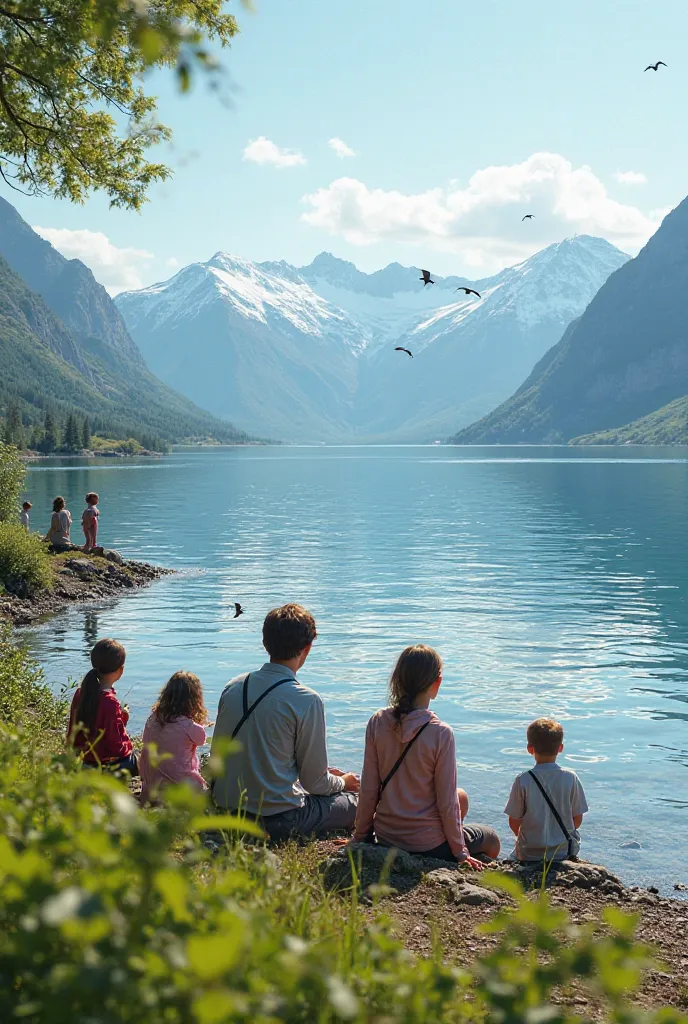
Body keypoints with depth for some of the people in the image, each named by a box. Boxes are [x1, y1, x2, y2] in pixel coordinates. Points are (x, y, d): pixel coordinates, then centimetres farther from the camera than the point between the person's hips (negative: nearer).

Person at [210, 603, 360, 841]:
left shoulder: (233, 688, 2)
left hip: (226, 811, 7)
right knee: (355, 801, 13)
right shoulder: (306, 701, -17)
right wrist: (342, 782, 16)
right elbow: (315, 781, -9)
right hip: (276, 819, -7)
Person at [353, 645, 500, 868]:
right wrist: (460, 853, -2)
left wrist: (360, 837, 10)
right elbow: (446, 802, -15)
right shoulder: (440, 733, -22)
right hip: (427, 845, -5)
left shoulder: (378, 722, -9)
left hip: (384, 836, 5)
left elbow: (368, 790, -4)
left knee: (461, 798, 30)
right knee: (492, 841, 23)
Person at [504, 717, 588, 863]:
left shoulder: (523, 781, -12)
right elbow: (577, 819, 0)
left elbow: (514, 823, -5)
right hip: (566, 852, 1)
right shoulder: (571, 777, -8)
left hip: (530, 855, -1)